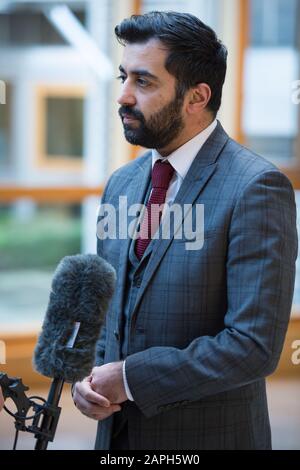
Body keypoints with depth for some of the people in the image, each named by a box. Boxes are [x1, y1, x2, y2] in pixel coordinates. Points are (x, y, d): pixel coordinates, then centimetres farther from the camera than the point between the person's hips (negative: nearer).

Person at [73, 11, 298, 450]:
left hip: (210, 435, -6)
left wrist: (131, 378, -17)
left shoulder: (257, 188, -16)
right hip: (118, 432, 6)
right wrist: (87, 376, -4)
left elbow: (255, 346, -22)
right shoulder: (122, 183, 6)